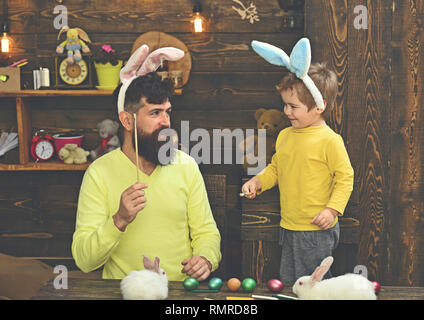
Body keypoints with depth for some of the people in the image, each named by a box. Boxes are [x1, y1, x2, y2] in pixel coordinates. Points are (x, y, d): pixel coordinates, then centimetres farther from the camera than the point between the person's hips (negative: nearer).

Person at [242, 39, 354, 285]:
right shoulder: (285, 136, 7)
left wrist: (332, 209, -20)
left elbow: (345, 177, -13)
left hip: (317, 230, -8)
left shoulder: (329, 140, -15)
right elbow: (275, 168, 19)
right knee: (287, 283, 17)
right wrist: (258, 182, 2)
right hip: (289, 227, 8)